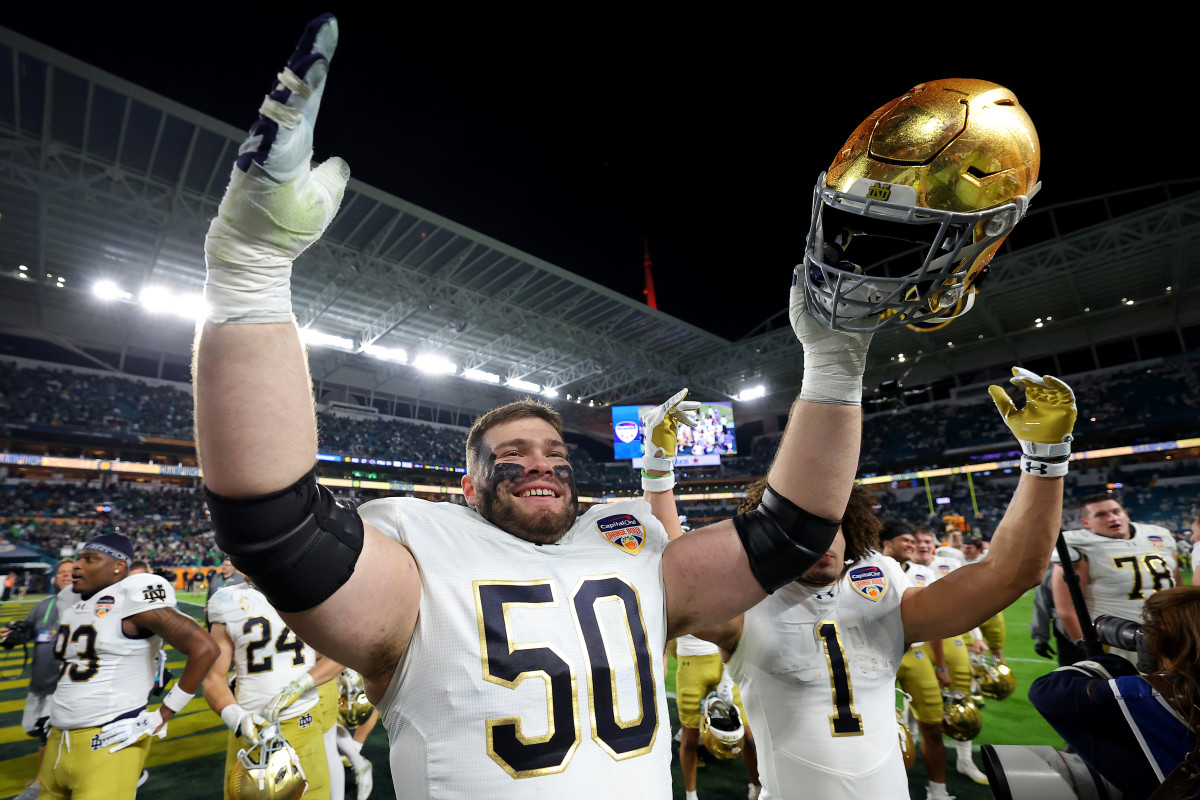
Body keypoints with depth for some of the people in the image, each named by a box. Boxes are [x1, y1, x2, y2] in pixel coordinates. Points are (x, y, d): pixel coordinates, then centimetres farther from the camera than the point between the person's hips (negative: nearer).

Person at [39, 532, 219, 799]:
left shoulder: (131, 599, -15)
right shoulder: (69, 600, 11)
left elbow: (204, 648, -22)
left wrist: (159, 719, -16)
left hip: (110, 742, -8)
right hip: (58, 739, 8)